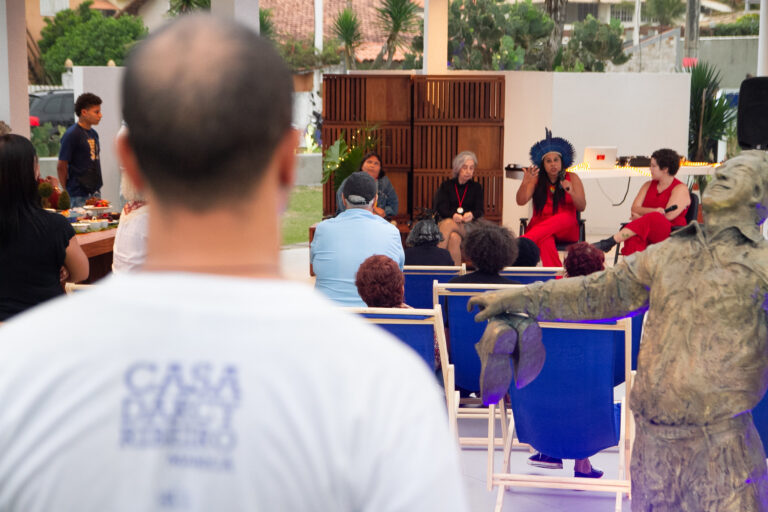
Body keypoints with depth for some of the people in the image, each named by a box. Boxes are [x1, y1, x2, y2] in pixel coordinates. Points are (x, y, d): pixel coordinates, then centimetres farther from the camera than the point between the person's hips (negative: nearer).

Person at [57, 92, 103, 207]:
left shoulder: (93, 134, 13)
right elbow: (61, 167, -11)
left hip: (95, 193, 8)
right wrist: (66, 192, -7)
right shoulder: (71, 135, -11)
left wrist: (97, 188, 15)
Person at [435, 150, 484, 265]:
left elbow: (480, 210, 4)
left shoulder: (476, 187, 18)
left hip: (469, 227, -1)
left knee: (448, 224, -34)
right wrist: (453, 215, -24)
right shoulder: (446, 185, 16)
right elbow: (441, 208, 1)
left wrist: (472, 215, -23)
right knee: (454, 237, -36)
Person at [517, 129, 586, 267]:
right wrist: (525, 182, -25)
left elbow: (582, 207, -2)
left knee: (565, 217, -36)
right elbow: (521, 201, -6)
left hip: (566, 230, 1)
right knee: (545, 241, -37)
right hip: (539, 226, 0)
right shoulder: (536, 179, 6)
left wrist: (571, 192, -23)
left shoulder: (572, 178, 5)